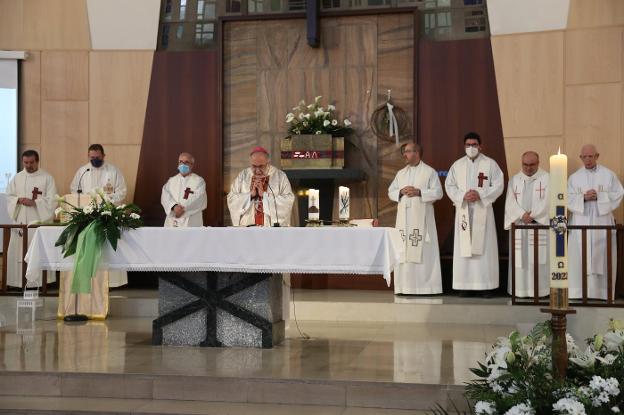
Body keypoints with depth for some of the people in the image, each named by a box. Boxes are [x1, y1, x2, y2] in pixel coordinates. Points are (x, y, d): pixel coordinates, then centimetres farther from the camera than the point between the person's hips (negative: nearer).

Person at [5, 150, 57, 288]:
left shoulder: (47, 178, 0)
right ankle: (20, 281, 6)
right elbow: (9, 196, 9)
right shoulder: (17, 178, 11)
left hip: (40, 220, -4)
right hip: (21, 221, 4)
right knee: (19, 250, 1)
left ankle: (40, 281, -2)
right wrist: (19, 199, -11)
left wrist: (34, 202, -17)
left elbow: (51, 200, -6)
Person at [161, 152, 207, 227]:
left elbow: (198, 200, -9)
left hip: (191, 223, -4)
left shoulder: (199, 181, 4)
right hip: (172, 223, 4)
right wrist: (174, 207, -18)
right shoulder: (171, 180, 16)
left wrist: (183, 209, -17)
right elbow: (165, 197, 0)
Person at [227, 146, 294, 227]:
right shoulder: (242, 176, 8)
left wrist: (264, 195, -14)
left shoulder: (280, 176, 2)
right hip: (247, 226, 2)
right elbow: (231, 200, 3)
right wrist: (250, 195, -11)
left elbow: (288, 201, -9)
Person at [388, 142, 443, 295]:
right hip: (404, 218, 5)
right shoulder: (400, 173, 16)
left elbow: (438, 192, -5)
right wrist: (401, 191, -6)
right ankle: (405, 286, 5)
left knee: (424, 252, -6)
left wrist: (419, 192, -15)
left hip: (422, 218, -4)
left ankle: (426, 286, -2)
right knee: (404, 252, 1)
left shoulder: (430, 172, 2)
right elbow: (391, 192, 14)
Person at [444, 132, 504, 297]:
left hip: (483, 211, -2)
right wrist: (463, 195, -11)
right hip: (463, 210, 2)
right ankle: (465, 285, 3)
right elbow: (449, 186, 6)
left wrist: (480, 194, -14)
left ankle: (486, 285, 1)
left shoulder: (490, 164, 3)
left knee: (485, 246, -3)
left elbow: (498, 186, -2)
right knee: (464, 247, -1)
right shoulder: (457, 165, 10)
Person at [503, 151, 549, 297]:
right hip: (518, 225, 3)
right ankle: (520, 290, 5)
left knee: (539, 257, -5)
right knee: (519, 258, 1)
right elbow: (510, 203, 2)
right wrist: (522, 215, -13)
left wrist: (532, 215, -14)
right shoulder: (514, 180, 12)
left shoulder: (546, 179, 3)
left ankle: (539, 290, -1)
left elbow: (547, 202, -7)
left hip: (540, 225, -3)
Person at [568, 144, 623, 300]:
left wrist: (599, 196, -13)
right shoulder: (574, 178, 9)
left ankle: (603, 293, 5)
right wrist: (583, 197, -14)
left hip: (602, 223, -1)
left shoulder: (609, 175, 5)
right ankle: (579, 294, 0)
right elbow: (568, 199, 2)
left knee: (602, 260, 0)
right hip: (580, 224, 1)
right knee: (580, 259, -3)